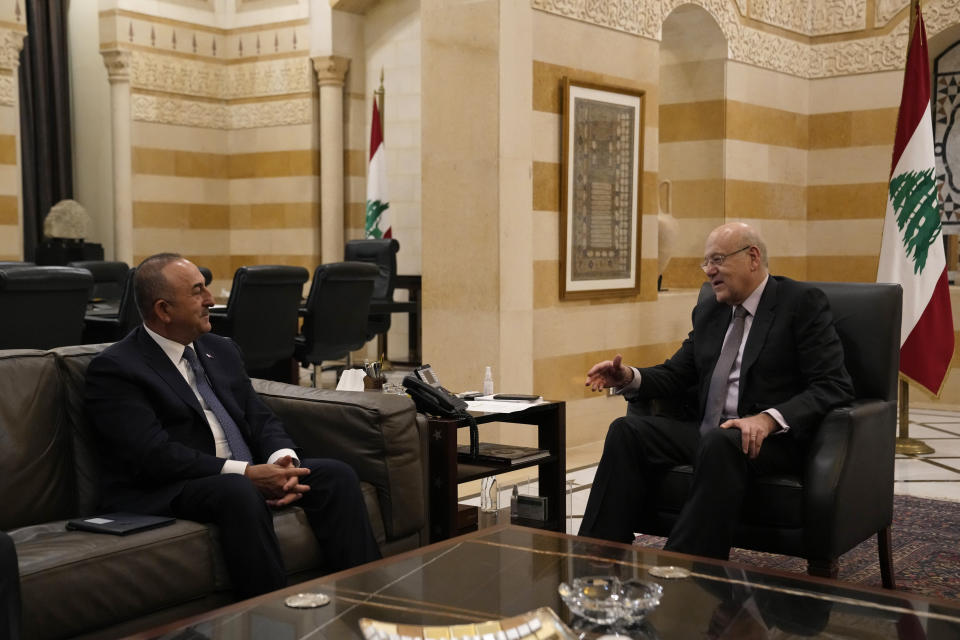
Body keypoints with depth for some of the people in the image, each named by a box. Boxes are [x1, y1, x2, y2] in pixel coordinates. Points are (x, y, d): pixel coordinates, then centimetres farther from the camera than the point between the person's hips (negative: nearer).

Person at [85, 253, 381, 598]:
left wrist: (283, 461, -11)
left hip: (251, 476, 7)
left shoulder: (221, 350, 17)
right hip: (169, 494, -7)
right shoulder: (113, 369, -6)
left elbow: (260, 418, 13)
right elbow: (153, 454, -17)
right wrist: (246, 473, -23)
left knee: (335, 474, -14)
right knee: (239, 491, -37)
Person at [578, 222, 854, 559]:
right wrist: (629, 378, -4)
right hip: (706, 431, 6)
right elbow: (677, 374, 19)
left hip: (773, 439, -6)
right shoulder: (708, 310, 18)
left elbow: (834, 387, -11)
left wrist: (769, 419, -27)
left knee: (720, 442, -37)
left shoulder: (803, 302, -3)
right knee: (626, 430, -15)